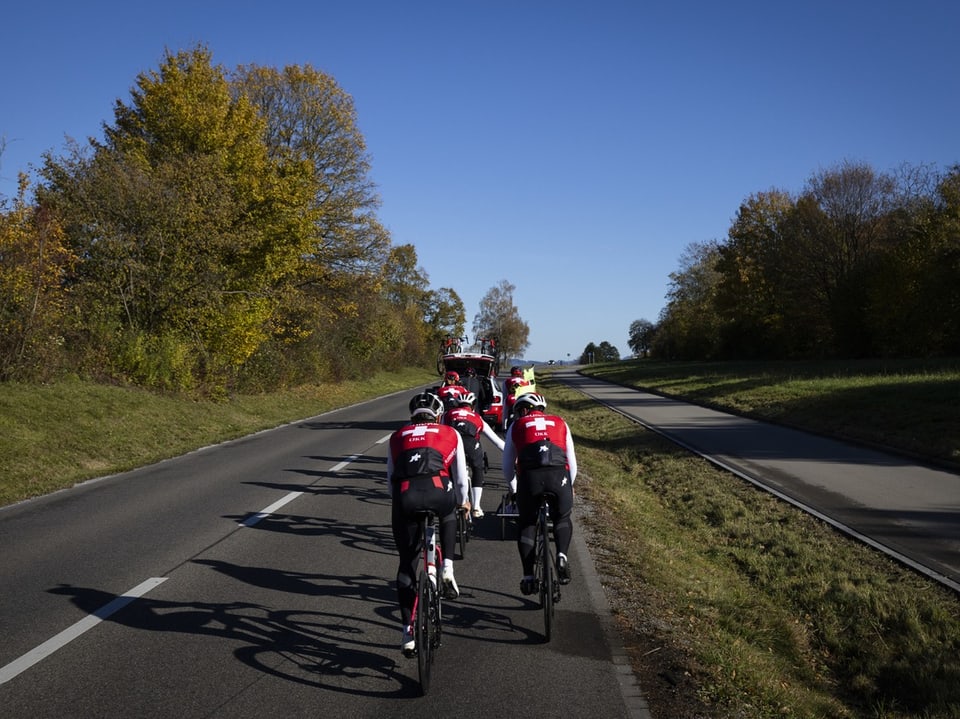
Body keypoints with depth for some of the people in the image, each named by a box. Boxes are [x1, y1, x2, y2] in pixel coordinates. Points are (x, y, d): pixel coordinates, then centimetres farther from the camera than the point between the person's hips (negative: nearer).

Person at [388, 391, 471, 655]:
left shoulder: (397, 437, 29)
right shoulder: (450, 434, 24)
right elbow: (461, 476, 28)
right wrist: (463, 502, 46)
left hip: (404, 497, 1)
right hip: (438, 493, -1)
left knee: (407, 564, 15)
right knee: (448, 517, 37)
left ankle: (408, 632, 14)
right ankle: (447, 569, 19)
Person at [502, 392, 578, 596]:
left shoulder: (516, 426, 24)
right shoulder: (560, 423, 27)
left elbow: (507, 467, 26)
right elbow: (572, 463, 28)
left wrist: (514, 490, 43)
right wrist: (569, 486, 44)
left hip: (529, 476, -1)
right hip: (559, 475, 1)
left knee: (526, 524, 20)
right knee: (563, 518, 26)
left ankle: (528, 577, 13)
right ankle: (562, 556, 1)